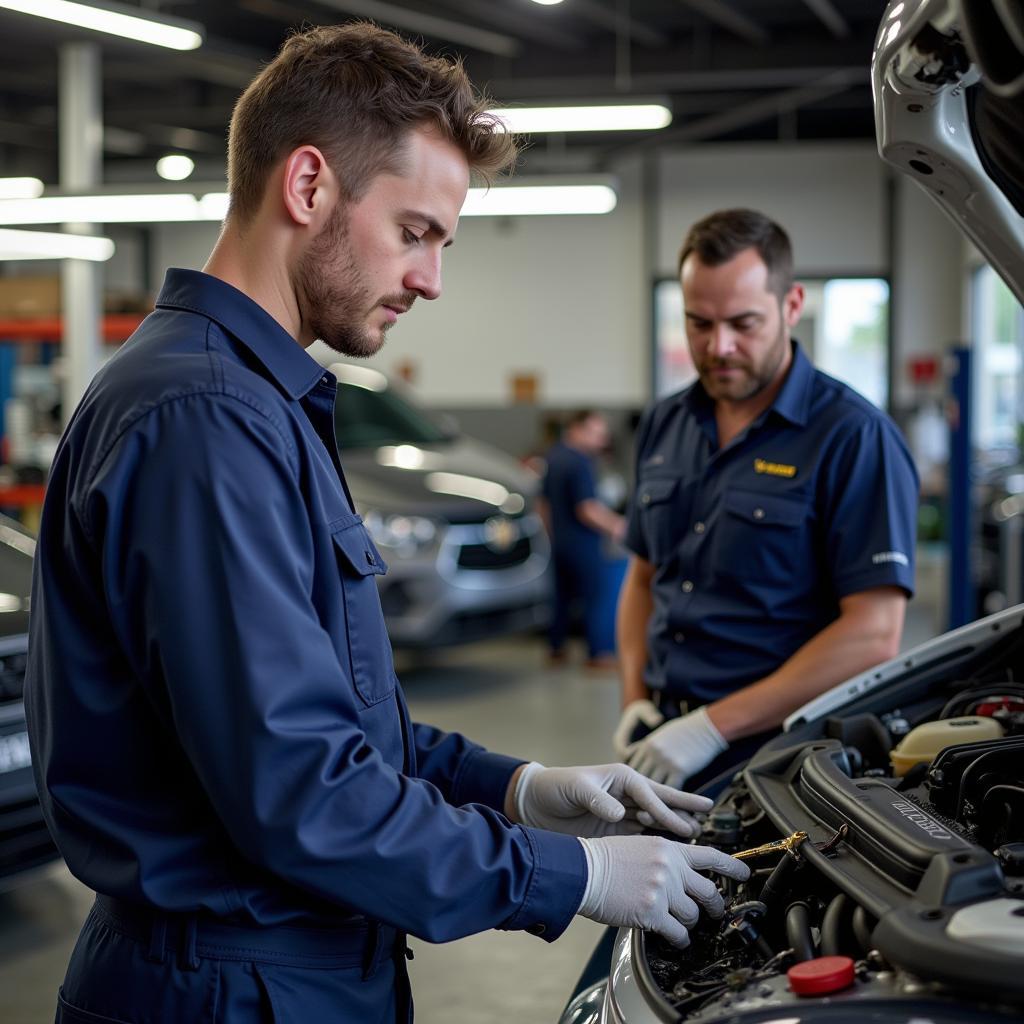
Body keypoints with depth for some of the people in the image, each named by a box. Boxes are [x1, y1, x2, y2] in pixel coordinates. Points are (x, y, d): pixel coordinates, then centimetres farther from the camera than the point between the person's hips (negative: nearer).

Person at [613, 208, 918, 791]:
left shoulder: (854, 437, -10)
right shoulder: (664, 426, 12)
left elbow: (873, 635, -16)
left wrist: (713, 727, -17)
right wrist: (636, 702, 4)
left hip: (774, 758, -5)